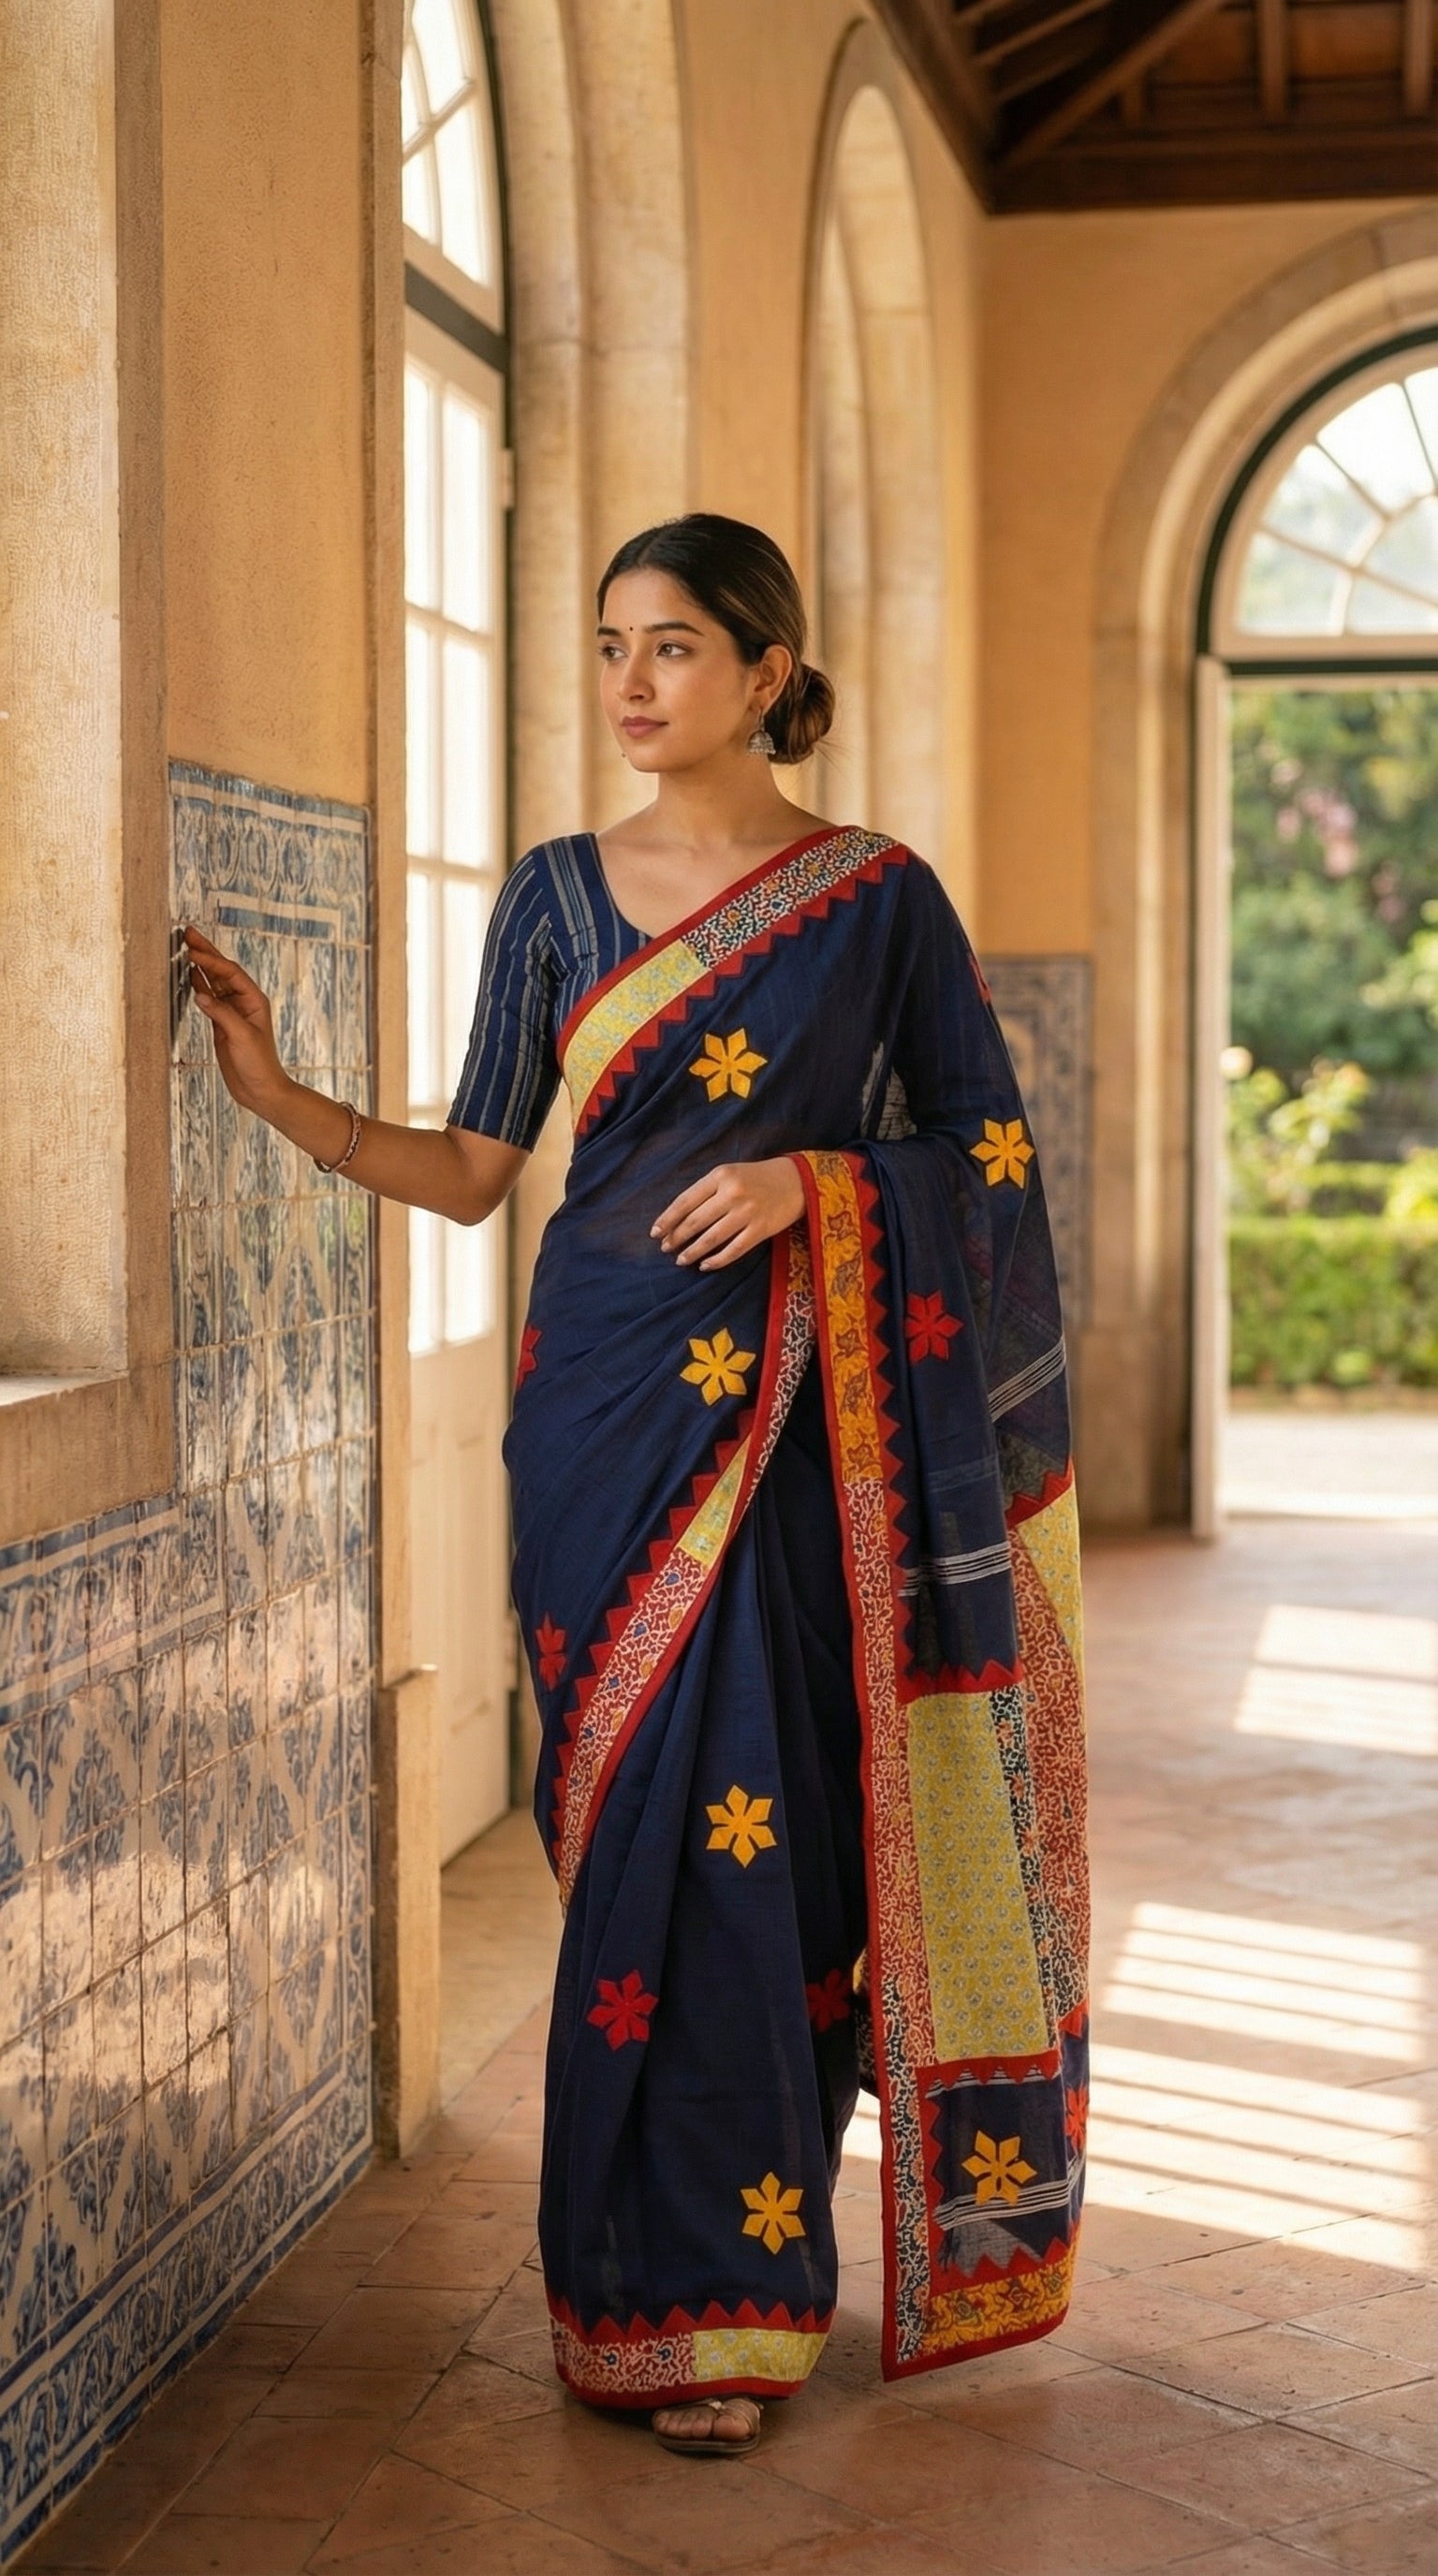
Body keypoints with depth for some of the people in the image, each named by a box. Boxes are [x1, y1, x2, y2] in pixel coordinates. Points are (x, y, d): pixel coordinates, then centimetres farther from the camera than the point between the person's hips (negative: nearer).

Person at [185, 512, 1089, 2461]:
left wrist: (815, 1179, -12)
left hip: (809, 1405, -1)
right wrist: (281, 1095, -5)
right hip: (613, 1402, 1)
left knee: (775, 1816, -1)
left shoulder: (878, 894, 3)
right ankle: (697, 2300, 9)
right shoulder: (559, 893, 8)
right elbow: (473, 1171, 7)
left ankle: (745, 2248, 18)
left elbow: (985, 1145, 4)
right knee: (664, 1827, -1)